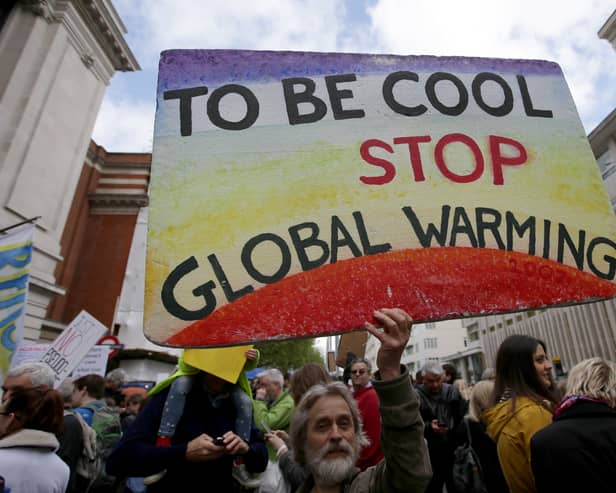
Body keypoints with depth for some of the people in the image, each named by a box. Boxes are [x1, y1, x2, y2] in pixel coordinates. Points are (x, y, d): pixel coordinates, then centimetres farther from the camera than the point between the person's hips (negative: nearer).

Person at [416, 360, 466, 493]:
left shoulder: (452, 391, 1)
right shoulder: (416, 396, -13)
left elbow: (464, 418, 5)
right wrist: (429, 427, -28)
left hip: (454, 450, 4)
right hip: (430, 454, -3)